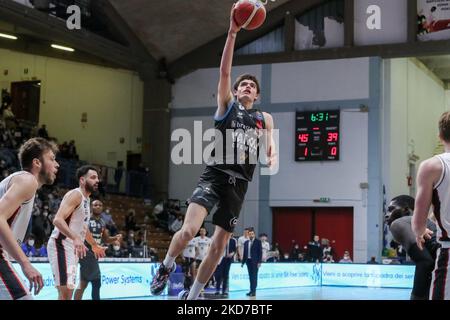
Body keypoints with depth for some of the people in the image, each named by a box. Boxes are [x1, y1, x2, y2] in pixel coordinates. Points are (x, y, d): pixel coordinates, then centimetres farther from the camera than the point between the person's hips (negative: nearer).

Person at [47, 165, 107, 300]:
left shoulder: (86, 199, 19)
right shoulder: (76, 194, -12)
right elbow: (58, 220, -26)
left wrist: (94, 245, 44)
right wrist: (75, 238, -39)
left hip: (72, 247, 10)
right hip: (61, 245, -10)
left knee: (68, 291, 12)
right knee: (65, 291, -18)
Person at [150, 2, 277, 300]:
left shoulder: (265, 119, 17)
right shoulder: (226, 106, 8)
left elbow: (270, 146, 7)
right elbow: (224, 71, -3)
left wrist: (272, 158, -19)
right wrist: (232, 33, -12)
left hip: (239, 183, 3)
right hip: (215, 174, -3)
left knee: (219, 245, 4)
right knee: (189, 229, -23)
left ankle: (192, 295, 18)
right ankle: (167, 267, 6)